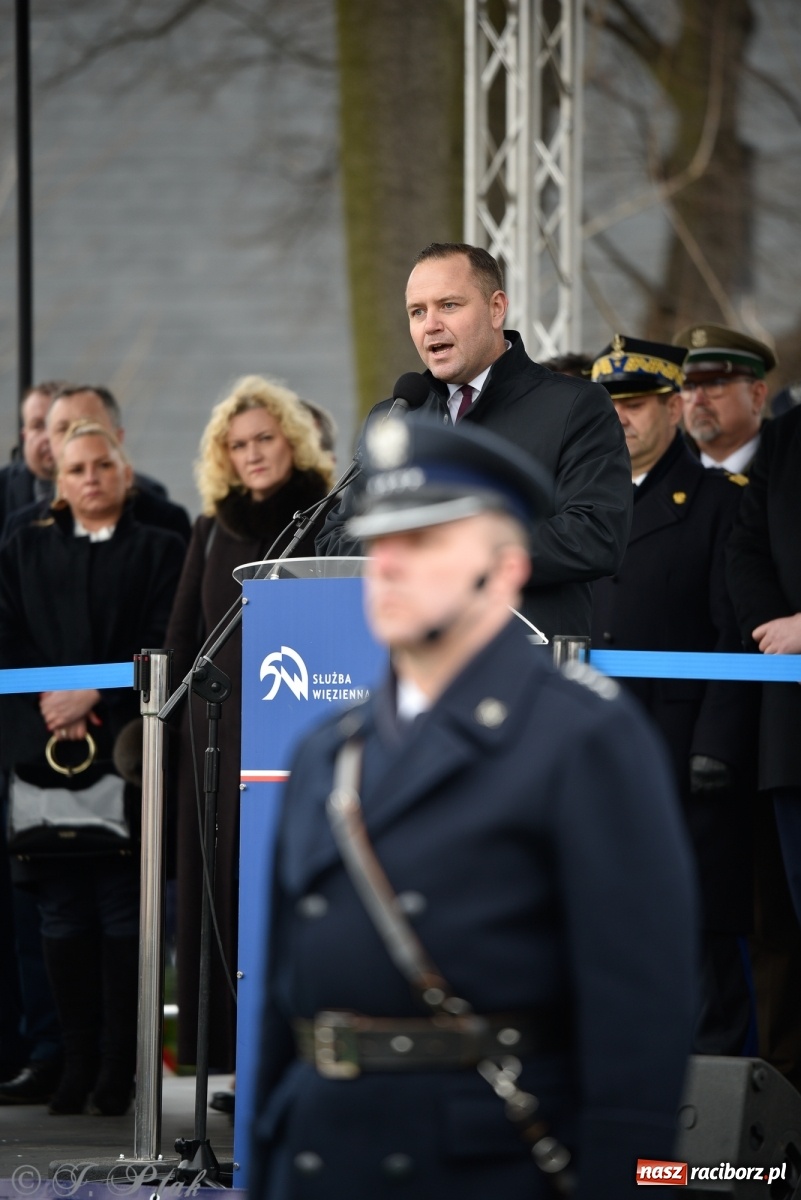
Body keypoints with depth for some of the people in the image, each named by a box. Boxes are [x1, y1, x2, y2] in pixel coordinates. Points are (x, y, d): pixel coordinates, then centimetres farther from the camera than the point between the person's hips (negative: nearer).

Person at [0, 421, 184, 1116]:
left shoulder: (159, 552, 9)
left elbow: (160, 643, -2)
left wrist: (93, 695, -12)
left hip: (124, 749, -3)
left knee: (122, 913, -5)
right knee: (63, 914, 1)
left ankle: (119, 1066, -4)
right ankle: (77, 1062, 4)